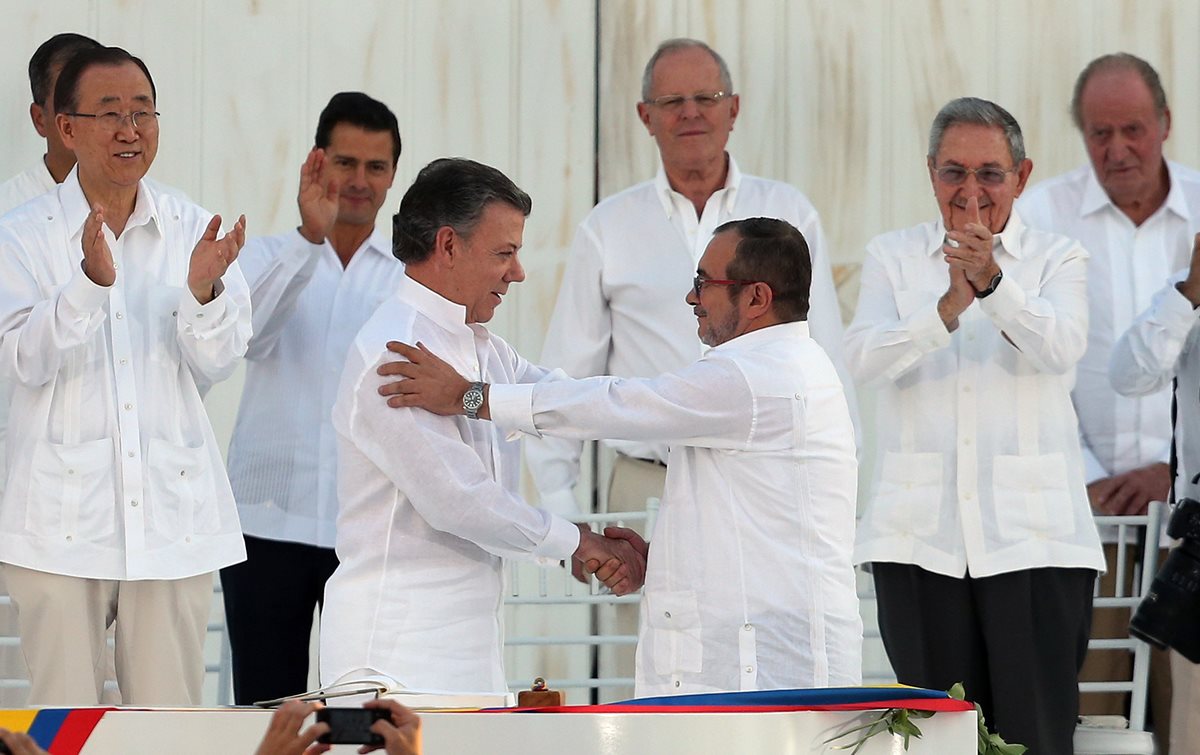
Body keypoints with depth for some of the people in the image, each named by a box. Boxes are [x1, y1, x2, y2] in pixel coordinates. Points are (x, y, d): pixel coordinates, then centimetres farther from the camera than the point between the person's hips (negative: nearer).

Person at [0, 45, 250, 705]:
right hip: (63, 520, -2)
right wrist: (91, 282, -27)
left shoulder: (194, 232, 7)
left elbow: (218, 363, -1)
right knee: (63, 714, -1)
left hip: (173, 512, 2)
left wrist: (203, 291, -22)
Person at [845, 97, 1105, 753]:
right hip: (921, 537, 1)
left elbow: (1060, 348, -12)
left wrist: (991, 280, -29)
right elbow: (865, 358, -4)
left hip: (1030, 535, -1)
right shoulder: (892, 257, 12)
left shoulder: (1057, 259, 8)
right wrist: (947, 310, -22)